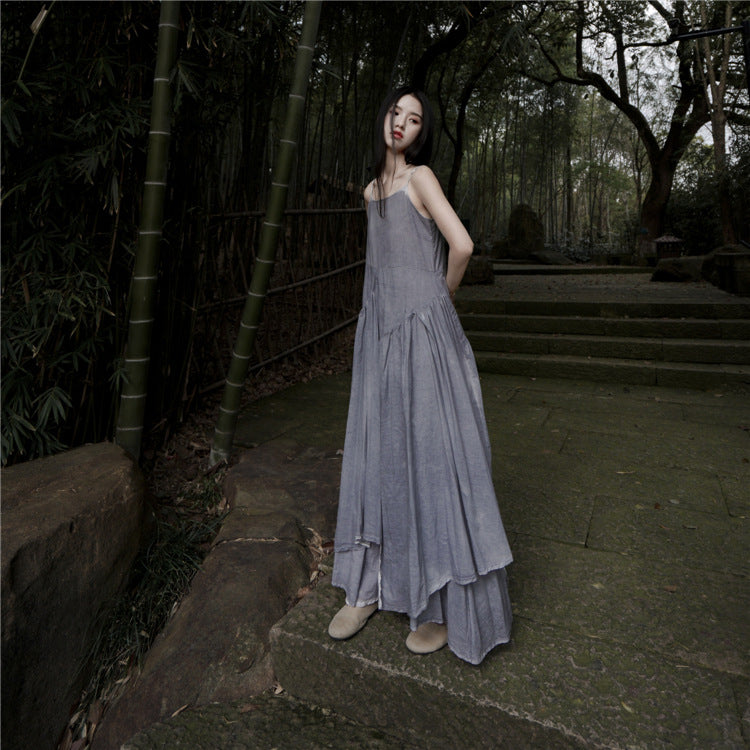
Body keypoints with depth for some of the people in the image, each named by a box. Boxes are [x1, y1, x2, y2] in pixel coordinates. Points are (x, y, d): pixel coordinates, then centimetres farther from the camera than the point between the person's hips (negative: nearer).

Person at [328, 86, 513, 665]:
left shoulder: (420, 177, -2)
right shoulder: (372, 190, 19)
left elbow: (462, 246, -15)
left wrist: (440, 300, 0)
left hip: (421, 334, -7)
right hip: (379, 332, 7)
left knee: (430, 454, -3)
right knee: (376, 455, 8)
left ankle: (446, 603, 11)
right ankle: (369, 587, 22)